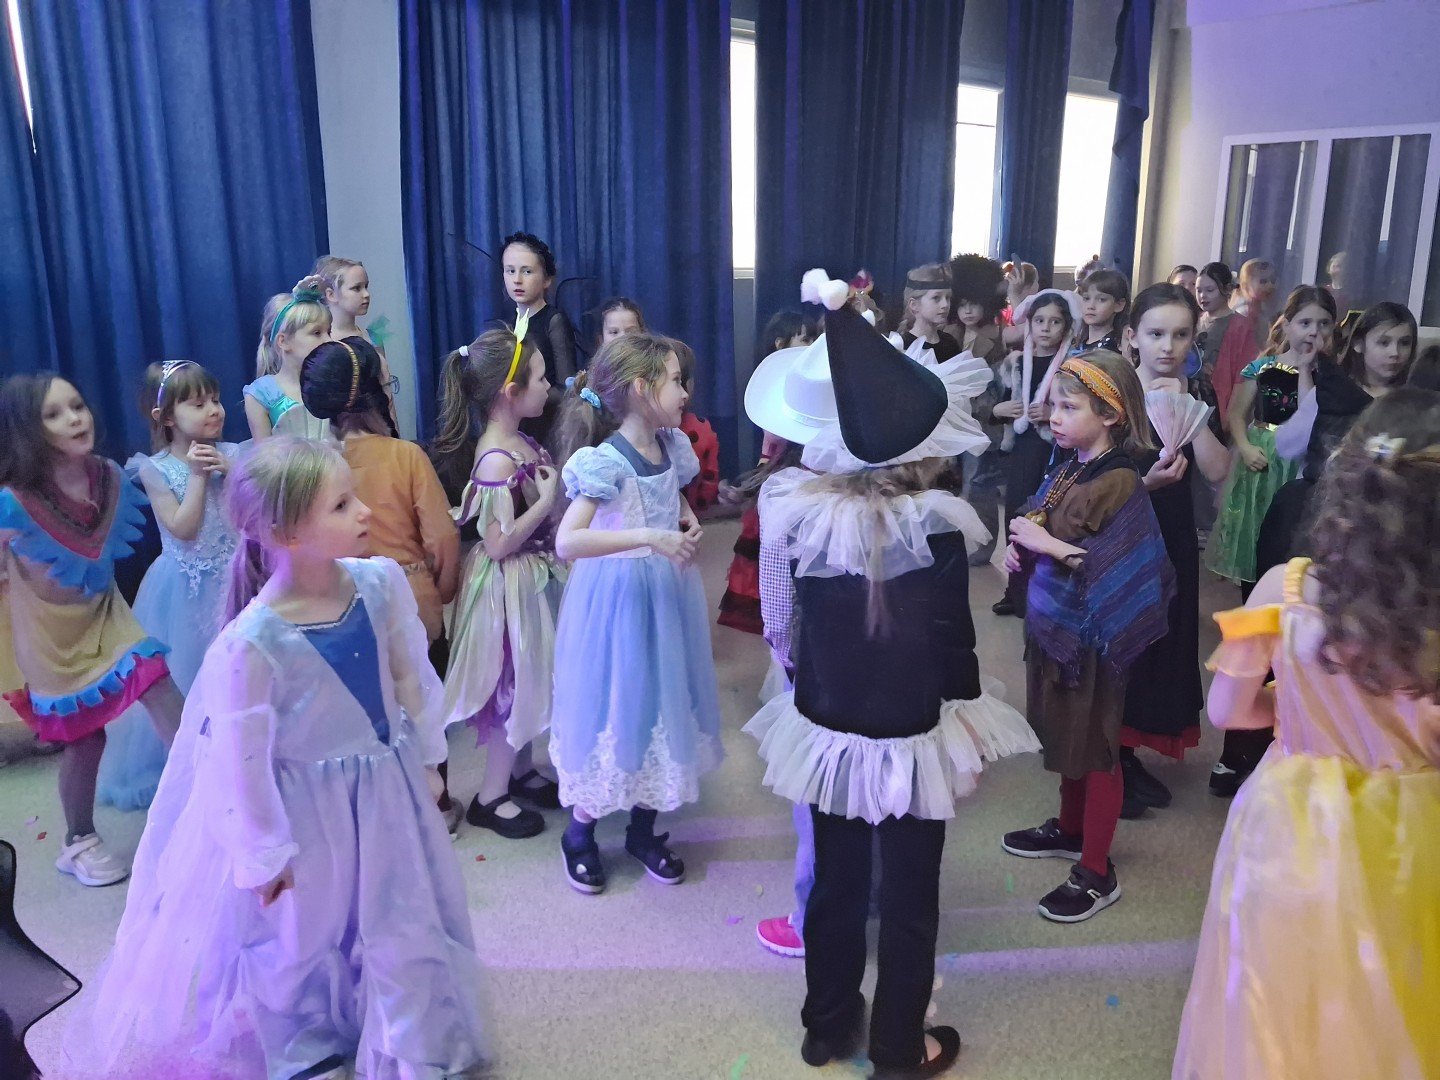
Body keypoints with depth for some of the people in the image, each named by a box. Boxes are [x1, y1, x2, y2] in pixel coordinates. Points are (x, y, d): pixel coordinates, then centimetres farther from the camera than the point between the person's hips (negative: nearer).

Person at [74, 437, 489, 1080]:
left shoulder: (380, 582, -15)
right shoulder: (252, 644, -28)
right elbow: (241, 760, -18)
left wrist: (426, 759, 9)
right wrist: (263, 855, -8)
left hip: (388, 783, 4)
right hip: (306, 808, -4)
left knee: (403, 923, 20)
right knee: (304, 935, 21)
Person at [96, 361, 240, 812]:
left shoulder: (231, 454, -1)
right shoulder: (156, 469, -9)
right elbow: (183, 529, -18)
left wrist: (231, 471, -15)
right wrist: (197, 475, -15)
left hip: (234, 581, 2)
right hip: (186, 589, -2)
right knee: (185, 675, 9)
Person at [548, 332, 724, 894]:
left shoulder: (673, 446, 1)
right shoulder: (604, 462, -22)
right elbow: (567, 542, -33)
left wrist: (688, 523, 0)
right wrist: (648, 537, -36)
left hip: (667, 595, 7)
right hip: (616, 599, -7)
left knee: (663, 702, 16)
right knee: (609, 707, 6)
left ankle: (643, 829, 36)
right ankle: (579, 832, 29)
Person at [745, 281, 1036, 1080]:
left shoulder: (803, 510, -11)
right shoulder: (935, 526, -22)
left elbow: (787, 626, 0)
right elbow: (952, 641, -13)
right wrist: (969, 705, 4)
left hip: (824, 730, 4)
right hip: (909, 740, -4)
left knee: (834, 884, 22)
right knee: (909, 899, 15)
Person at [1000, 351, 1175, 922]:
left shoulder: (1119, 483, -18)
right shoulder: (1066, 468, 6)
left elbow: (1110, 565, -26)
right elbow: (1038, 525, 20)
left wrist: (1045, 544, -23)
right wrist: (1020, 547, 0)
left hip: (1091, 633, -8)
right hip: (1053, 622, 8)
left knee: (1096, 746, 4)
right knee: (1065, 735, 22)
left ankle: (1096, 871, 16)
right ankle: (1070, 829, 41)